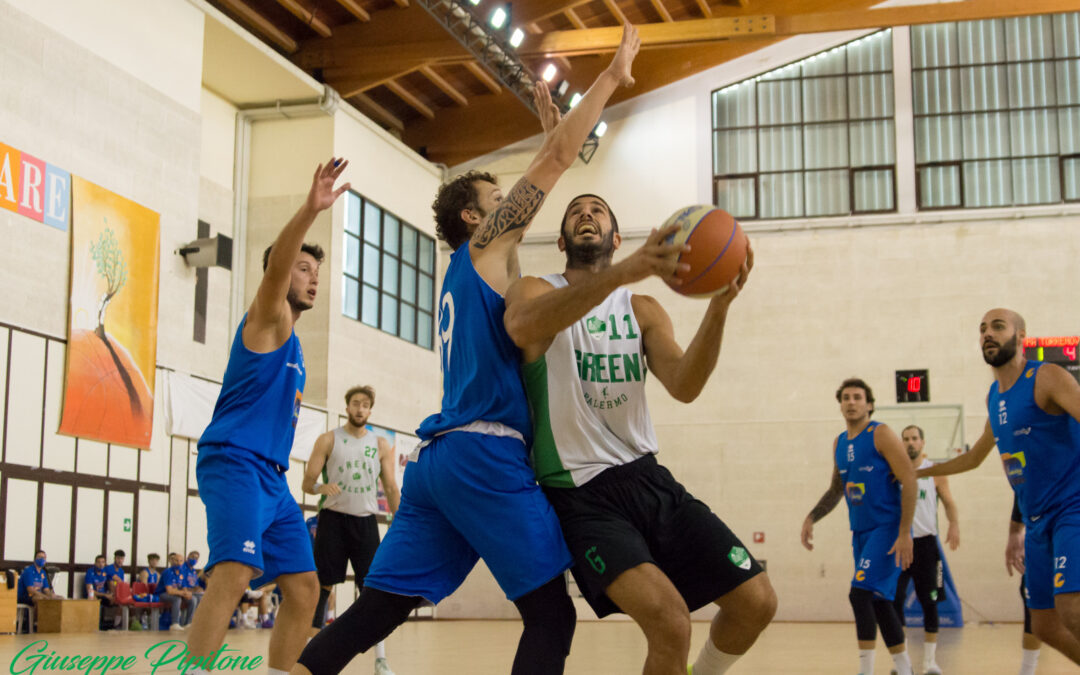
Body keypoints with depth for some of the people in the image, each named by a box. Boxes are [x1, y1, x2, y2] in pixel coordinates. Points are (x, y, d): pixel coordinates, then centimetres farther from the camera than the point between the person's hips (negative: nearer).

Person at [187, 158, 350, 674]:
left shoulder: (292, 342, 25)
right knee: (235, 572, -28)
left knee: (304, 587, 8)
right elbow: (275, 265, -22)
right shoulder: (267, 317, 0)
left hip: (271, 474, 10)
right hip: (235, 462, -10)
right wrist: (309, 211, -36)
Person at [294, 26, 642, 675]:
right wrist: (613, 75, 8)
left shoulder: (471, 268, 26)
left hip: (437, 456, 9)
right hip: (486, 452, -9)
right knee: (551, 615, -5)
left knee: (379, 607, 5)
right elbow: (556, 162, 1)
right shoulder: (486, 243, 5)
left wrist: (549, 130, 37)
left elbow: (544, 172, 39)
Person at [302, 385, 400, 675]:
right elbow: (307, 483, 0)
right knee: (322, 586, -4)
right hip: (333, 518, -2)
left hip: (366, 520, 2)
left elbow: (391, 488, 10)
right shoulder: (328, 440, 2)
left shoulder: (381, 445, 9)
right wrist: (322, 488, -22)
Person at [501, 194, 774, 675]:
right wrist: (622, 273, -42)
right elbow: (523, 328, -28)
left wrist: (719, 308, -24)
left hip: (646, 476, 5)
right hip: (580, 493, -5)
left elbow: (684, 388, -6)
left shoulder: (642, 310, 12)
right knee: (668, 618, -27)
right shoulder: (535, 291, 0)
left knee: (756, 602, 1)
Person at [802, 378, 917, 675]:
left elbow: (909, 480, -14)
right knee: (879, 602, 10)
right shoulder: (839, 444, 12)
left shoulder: (881, 434, -9)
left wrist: (905, 534, -20)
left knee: (860, 592, -19)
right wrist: (811, 518, 10)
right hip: (861, 531, 7)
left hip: (887, 528, -7)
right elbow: (836, 489, 24)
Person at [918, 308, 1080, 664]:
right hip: (1037, 522, 8)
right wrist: (917, 472, 37)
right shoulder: (994, 397, 14)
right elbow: (974, 457, 30)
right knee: (1045, 626, 7)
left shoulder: (1046, 378, -9)